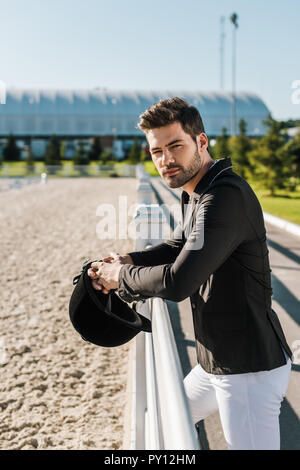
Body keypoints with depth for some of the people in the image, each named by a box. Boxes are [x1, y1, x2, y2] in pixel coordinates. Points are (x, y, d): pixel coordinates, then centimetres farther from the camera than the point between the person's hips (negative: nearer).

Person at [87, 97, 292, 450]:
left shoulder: (226, 197, -24)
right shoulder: (195, 195, 9)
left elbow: (177, 282, -28)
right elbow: (178, 246, 24)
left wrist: (121, 276, -10)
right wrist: (129, 260, 6)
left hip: (250, 371, -10)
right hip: (215, 363, 10)